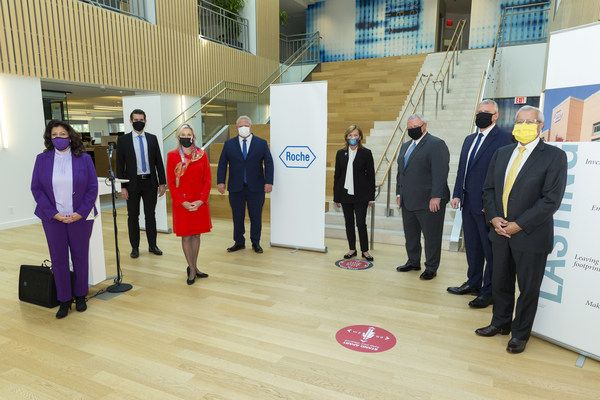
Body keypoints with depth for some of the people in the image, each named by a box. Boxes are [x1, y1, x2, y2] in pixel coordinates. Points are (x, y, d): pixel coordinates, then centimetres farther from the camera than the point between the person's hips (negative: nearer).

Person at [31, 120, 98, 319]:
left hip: (80, 218, -1)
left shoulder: (84, 159, 0)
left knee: (80, 257, 7)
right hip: (53, 219, 1)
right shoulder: (42, 159, 4)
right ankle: (64, 300, 18)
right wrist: (53, 213, -8)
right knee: (58, 259, 5)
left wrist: (81, 212, -10)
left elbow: (93, 187, -1)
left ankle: (80, 296, 24)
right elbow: (36, 188, 2)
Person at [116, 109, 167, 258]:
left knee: (150, 215, 10)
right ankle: (135, 247, 20)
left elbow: (159, 162, 6)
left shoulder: (152, 138, 6)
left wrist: (162, 183, 1)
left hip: (150, 182, 2)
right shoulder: (123, 140, 0)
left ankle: (152, 245, 21)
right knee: (133, 216, 7)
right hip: (133, 183, -1)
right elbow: (120, 165, -2)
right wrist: (122, 187, -8)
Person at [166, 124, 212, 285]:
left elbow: (207, 179, 2)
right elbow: (170, 182, -3)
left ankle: (193, 267, 23)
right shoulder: (172, 155, -1)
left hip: (199, 202, 2)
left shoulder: (202, 154, 3)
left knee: (196, 235, 10)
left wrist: (202, 200, -10)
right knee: (186, 236, 3)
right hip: (182, 203, -2)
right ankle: (192, 270, 15)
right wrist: (182, 202, -11)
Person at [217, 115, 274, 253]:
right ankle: (239, 242, 22)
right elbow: (222, 164, 5)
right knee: (237, 217, 8)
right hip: (236, 188, 1)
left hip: (256, 188, -1)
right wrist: (220, 181, -5)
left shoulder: (261, 143, 3)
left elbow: (269, 163, 0)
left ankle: (256, 242, 21)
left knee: (256, 217, 6)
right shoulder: (229, 144, 7)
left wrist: (269, 182, -10)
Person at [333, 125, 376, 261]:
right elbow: (337, 175, 8)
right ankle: (352, 249, 23)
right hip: (345, 194, 3)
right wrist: (336, 197, 6)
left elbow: (371, 175, -1)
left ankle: (365, 250, 13)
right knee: (349, 223, 10)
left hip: (361, 195, -3)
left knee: (361, 223, -2)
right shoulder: (340, 153, 6)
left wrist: (371, 197, -5)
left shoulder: (366, 153, -2)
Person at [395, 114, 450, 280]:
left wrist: (436, 197, -21)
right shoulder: (405, 146, 18)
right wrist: (399, 193, 16)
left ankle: (431, 268, 16)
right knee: (410, 235, 16)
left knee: (431, 236, 3)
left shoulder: (436, 144, -8)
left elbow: (440, 173, -16)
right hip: (408, 201, 8)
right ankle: (413, 262, 31)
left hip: (429, 202, -8)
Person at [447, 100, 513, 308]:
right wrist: (457, 194, 8)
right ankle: (473, 283, 30)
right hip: (468, 204, 8)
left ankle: (489, 291, 14)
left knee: (490, 250, 3)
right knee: (472, 247, 17)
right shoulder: (469, 139, 17)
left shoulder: (504, 138, -8)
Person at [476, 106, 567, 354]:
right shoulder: (501, 153, 9)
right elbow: (488, 188, 10)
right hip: (500, 232, 5)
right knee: (500, 283, 17)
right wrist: (494, 218, -5)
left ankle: (520, 334, 28)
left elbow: (551, 200, -15)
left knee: (528, 289, 10)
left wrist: (518, 225, -17)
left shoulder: (554, 156, -8)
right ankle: (500, 323, 36)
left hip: (531, 236, -5)